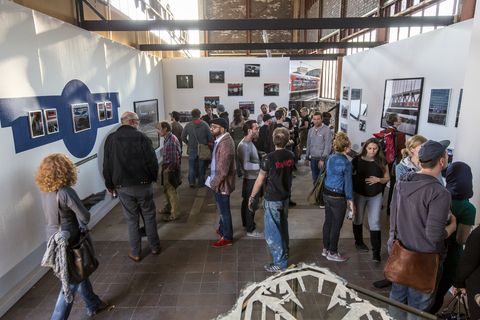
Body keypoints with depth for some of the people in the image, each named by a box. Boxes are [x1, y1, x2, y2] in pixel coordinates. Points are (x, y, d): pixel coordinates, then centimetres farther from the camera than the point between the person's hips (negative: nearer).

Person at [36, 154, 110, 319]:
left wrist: (73, 222, 0)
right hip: (68, 243, -8)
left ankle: (93, 305, 41)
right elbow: (85, 218, -21)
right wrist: (79, 223, -1)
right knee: (71, 282, 9)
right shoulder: (66, 192, -26)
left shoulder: (45, 191, -1)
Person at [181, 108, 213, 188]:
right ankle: (201, 183, 18)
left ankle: (191, 182, 11)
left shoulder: (188, 125, -6)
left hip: (192, 149, 1)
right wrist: (208, 143, 6)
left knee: (192, 166, 12)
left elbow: (183, 137, -1)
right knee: (201, 166, 10)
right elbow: (210, 137, -11)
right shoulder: (205, 124, -10)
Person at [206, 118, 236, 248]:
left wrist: (213, 183, -16)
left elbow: (223, 170, -28)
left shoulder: (225, 144, -27)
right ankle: (223, 229, 44)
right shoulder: (222, 139, 5)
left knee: (224, 210, 6)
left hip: (222, 183, -9)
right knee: (222, 209, 25)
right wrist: (213, 180, 14)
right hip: (220, 181, 9)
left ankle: (227, 238, 22)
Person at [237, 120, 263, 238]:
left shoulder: (249, 143, 7)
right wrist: (261, 166, -25)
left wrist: (261, 161, 2)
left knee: (247, 202, 20)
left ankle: (246, 223, 35)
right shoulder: (244, 145, -24)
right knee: (252, 204, 2)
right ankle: (250, 230, 15)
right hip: (251, 179, -10)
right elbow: (246, 165, -31)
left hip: (252, 177, 10)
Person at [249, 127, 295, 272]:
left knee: (272, 232, 5)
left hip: (272, 200, -6)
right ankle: (284, 254, 38)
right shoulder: (291, 156, -4)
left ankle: (280, 263, 11)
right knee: (283, 228, 22)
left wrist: (252, 197, -4)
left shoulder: (269, 158, -21)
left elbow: (260, 180, -14)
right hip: (286, 197, 6)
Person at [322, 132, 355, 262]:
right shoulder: (346, 163, -18)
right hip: (338, 197, -7)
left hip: (326, 194, 7)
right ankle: (332, 253, 20)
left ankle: (325, 249, 30)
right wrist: (350, 201, -8)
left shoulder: (330, 158, 3)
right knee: (336, 225, 7)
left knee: (328, 221, 17)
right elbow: (348, 183, -15)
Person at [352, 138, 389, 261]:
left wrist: (378, 180, -19)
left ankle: (376, 252, 6)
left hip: (376, 196, 0)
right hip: (359, 194, 0)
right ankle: (359, 242, 38)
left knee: (374, 222, -2)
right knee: (358, 219, 16)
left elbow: (387, 178, 2)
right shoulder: (357, 160, -10)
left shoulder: (382, 161, -5)